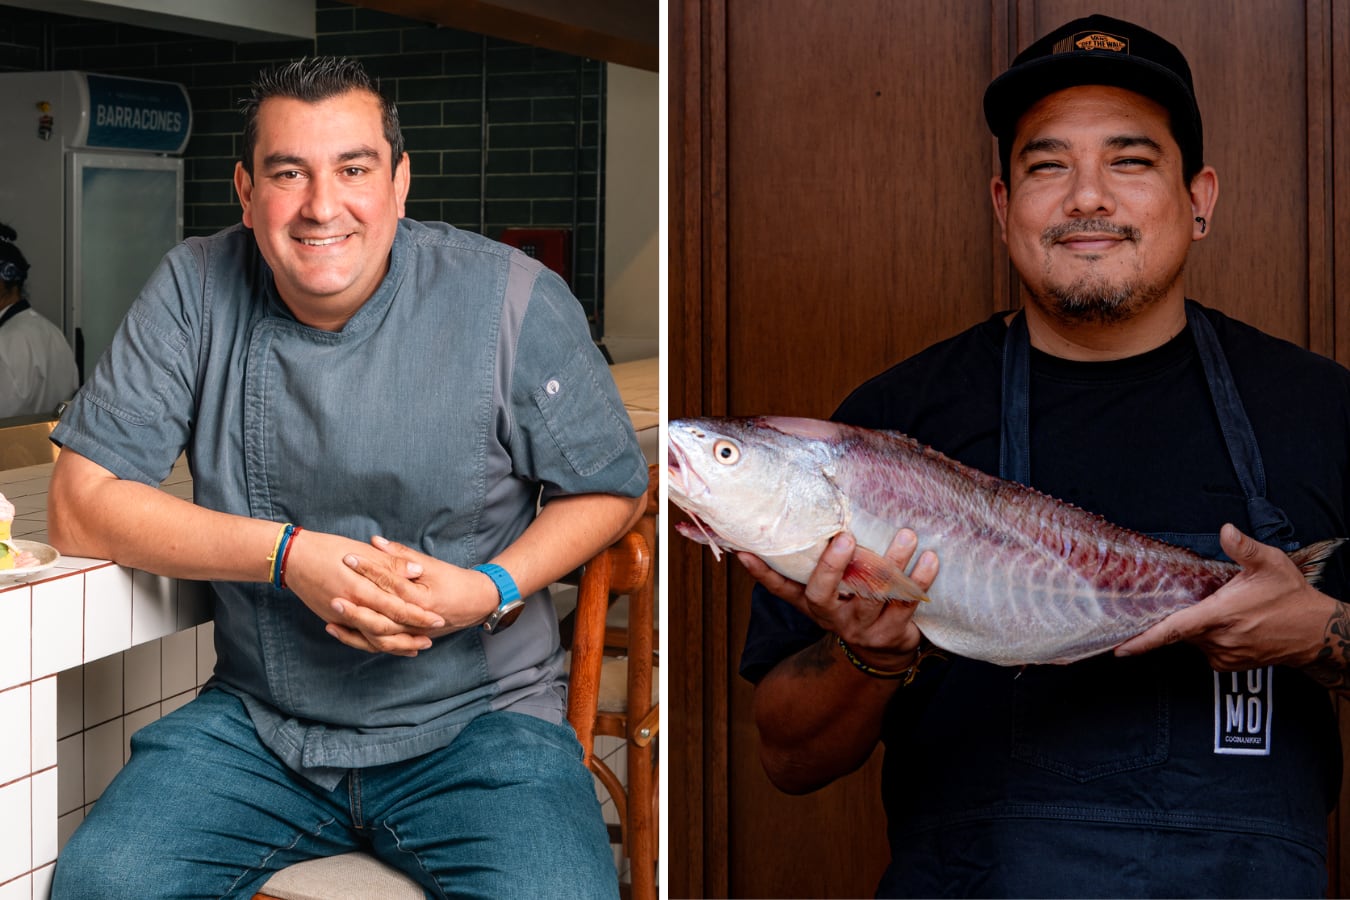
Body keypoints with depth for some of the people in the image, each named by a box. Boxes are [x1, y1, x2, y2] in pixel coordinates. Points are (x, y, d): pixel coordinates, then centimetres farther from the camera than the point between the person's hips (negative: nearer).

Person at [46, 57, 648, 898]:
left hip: (476, 718, -2)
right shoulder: (195, 291, -2)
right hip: (257, 723, 2)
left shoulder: (512, 300, -8)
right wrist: (287, 554, -16)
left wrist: (495, 590, -15)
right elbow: (81, 507, -3)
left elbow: (612, 485, 4)